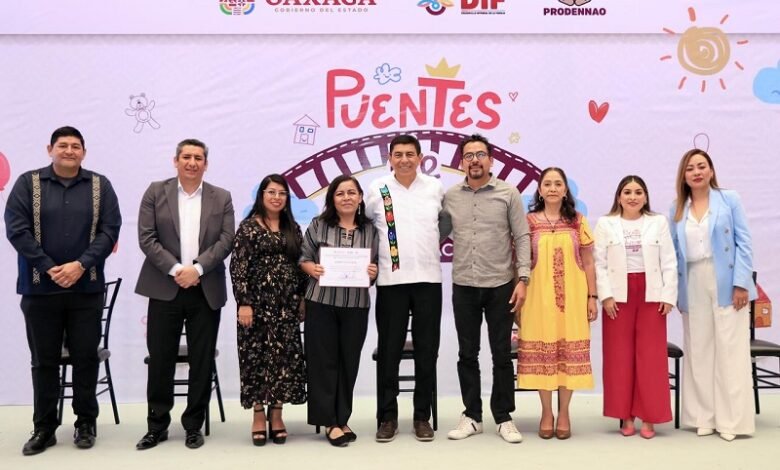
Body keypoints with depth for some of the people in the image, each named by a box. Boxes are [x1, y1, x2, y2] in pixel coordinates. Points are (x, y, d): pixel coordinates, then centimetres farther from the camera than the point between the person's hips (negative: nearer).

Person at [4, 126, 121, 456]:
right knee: (44, 360, 7)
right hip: (40, 288, 0)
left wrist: (81, 265, -14)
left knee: (86, 357, 5)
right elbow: (16, 229, -5)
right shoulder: (28, 183, 3)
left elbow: (110, 230, -2)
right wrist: (49, 268, -13)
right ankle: (44, 427, 18)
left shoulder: (100, 186, 5)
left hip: (86, 288, 1)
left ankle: (86, 423, 19)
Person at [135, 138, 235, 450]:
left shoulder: (221, 198, 8)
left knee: (202, 361, 5)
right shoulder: (156, 192, 5)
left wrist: (197, 268, -14)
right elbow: (146, 238, -3)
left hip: (206, 291, 1)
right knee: (160, 360, 4)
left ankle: (194, 426, 18)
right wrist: (175, 269, -14)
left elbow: (226, 240, -1)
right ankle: (157, 426, 18)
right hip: (165, 289, -1)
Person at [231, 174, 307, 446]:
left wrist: (302, 297, 8)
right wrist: (243, 303, -14)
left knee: (285, 357, 3)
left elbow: (300, 264, 14)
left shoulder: (292, 228, 12)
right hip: (258, 302, -4)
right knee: (257, 356, 0)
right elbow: (238, 267, -8)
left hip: (287, 304, 4)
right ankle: (258, 415, 11)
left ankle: (276, 414, 13)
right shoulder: (249, 226, -2)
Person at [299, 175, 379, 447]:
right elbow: (303, 258, 4)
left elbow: (378, 266, 10)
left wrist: (374, 273, -11)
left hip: (356, 306, 2)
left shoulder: (370, 230, 7)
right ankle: (329, 421, 10)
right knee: (324, 360, 1)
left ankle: (342, 419, 20)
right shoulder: (318, 226, 3)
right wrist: (312, 269, -16)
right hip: (321, 303, -1)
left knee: (349, 361, 7)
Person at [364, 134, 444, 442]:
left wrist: (429, 247, 10)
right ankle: (387, 417, 14)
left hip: (428, 278, 1)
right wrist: (377, 254, 8)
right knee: (389, 350, 3)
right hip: (391, 280, -1)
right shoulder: (377, 189, 1)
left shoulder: (435, 187, 4)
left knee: (426, 350, 6)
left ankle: (422, 416, 17)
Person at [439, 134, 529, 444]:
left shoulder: (508, 193, -1)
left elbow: (522, 237, -3)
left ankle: (503, 418, 17)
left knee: (501, 354, 5)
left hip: (500, 285, -2)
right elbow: (438, 234, 10)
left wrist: (522, 279, -10)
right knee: (467, 354, 8)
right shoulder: (450, 197, 5)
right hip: (463, 286, 2)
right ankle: (472, 416, 20)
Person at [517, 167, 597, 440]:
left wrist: (592, 297, 3)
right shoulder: (528, 221, 4)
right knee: (541, 352, 2)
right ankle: (546, 412, 15)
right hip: (539, 296, -1)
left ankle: (564, 412, 15)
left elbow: (588, 263, 8)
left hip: (571, 296, 1)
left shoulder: (578, 222, 7)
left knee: (570, 351, 2)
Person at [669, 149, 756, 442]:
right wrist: (675, 291, 4)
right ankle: (704, 417, 15)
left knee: (730, 351, -1)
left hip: (726, 284, -3)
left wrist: (741, 283, -10)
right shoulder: (677, 209, 9)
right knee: (698, 352, 7)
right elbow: (674, 252, 9)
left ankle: (731, 419, 6)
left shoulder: (729, 200, 2)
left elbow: (743, 243, -3)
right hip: (693, 287, 3)